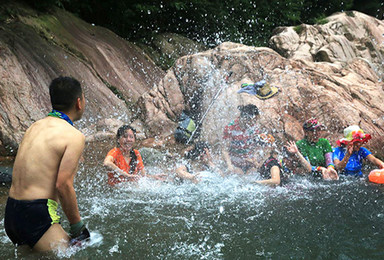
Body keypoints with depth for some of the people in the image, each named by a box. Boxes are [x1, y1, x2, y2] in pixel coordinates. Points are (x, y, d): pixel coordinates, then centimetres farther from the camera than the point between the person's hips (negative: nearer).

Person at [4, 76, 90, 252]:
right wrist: (78, 227, -8)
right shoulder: (74, 136, -8)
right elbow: (63, 185, -16)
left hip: (10, 212, 8)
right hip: (36, 216, -8)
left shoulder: (34, 127, 16)